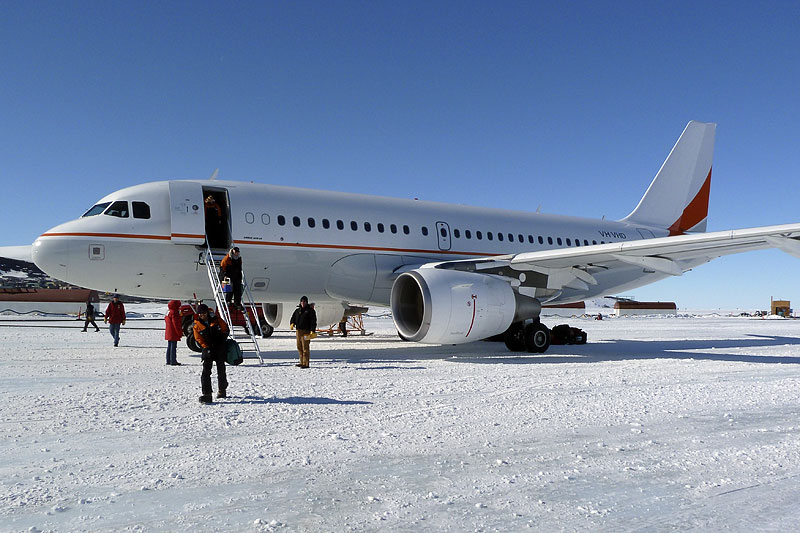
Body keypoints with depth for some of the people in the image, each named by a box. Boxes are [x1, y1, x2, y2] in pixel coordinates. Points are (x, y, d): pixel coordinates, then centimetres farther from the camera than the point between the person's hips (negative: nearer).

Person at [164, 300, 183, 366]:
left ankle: (168, 361, 20)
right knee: (173, 347, -7)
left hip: (168, 333, 10)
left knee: (169, 347, 15)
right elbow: (176, 324, -19)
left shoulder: (168, 312, 15)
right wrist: (180, 332, -15)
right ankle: (173, 361, -7)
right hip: (173, 334, -10)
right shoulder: (174, 313, -17)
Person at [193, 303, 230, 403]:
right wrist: (206, 348, -13)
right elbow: (199, 339, 0)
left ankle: (222, 390, 31)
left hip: (220, 349, 1)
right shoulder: (197, 325, -2)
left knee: (221, 370, 11)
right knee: (206, 371, -15)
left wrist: (221, 341, -5)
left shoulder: (216, 320, -3)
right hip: (207, 349, -1)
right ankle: (206, 394, -16)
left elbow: (225, 329, 6)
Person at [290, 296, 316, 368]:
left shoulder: (310, 310, 0)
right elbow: (293, 318, 20)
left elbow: (313, 321, -6)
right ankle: (302, 362, 18)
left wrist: (312, 331, -16)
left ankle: (306, 364, -7)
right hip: (298, 330, 6)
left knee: (305, 348, -9)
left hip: (306, 331, -6)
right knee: (299, 347, 9)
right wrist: (292, 323, -3)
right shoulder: (297, 310, 18)